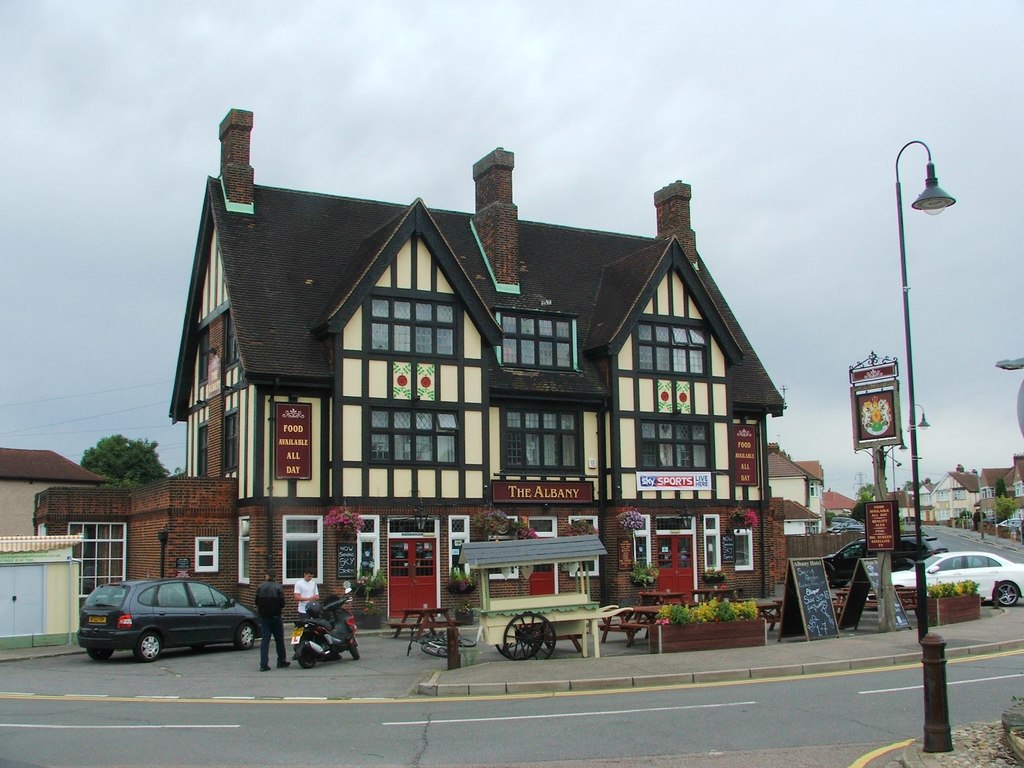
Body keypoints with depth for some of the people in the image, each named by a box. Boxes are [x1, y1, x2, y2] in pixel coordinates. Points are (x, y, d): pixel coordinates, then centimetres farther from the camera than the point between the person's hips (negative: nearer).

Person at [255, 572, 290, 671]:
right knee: (279, 639, 11)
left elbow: (257, 602, 2)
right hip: (275, 616, -3)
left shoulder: (261, 587, 0)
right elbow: (282, 602, -13)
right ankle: (281, 661, 20)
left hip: (264, 617, 3)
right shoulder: (278, 587, -10)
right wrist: (281, 608, 6)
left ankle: (263, 664, -4)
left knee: (264, 640, 3)